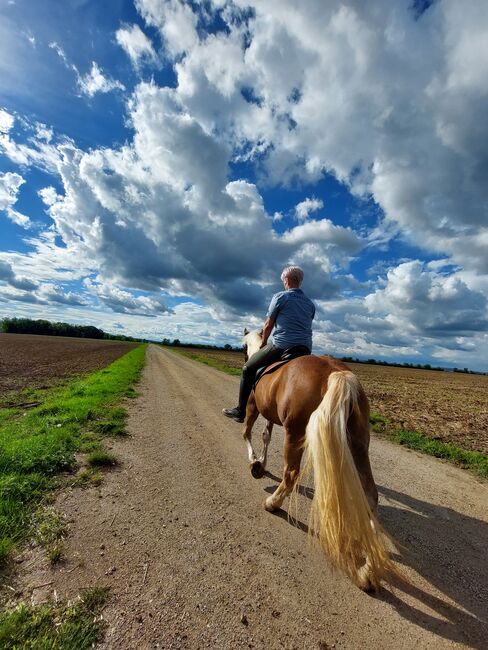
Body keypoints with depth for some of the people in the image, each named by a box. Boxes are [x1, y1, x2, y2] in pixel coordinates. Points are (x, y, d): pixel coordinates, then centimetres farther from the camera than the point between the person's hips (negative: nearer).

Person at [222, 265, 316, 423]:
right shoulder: (310, 303, 15)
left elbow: (268, 325, 1)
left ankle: (240, 411, 15)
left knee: (248, 368, 11)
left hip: (281, 346, -6)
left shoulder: (280, 297, -2)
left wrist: (263, 344, 16)